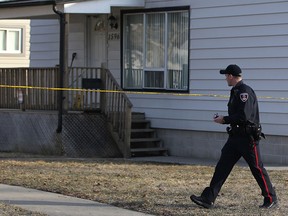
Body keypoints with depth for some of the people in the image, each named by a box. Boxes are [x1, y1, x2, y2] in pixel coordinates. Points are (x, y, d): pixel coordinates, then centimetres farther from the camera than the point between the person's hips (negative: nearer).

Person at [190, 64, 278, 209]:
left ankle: (271, 199, 13)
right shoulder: (235, 91, 15)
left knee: (257, 169, 0)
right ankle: (208, 199, -1)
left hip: (248, 138, -9)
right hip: (235, 137, 9)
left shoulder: (245, 91, -16)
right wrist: (224, 119, 9)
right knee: (222, 166, 2)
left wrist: (225, 119, -15)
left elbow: (244, 116, -25)